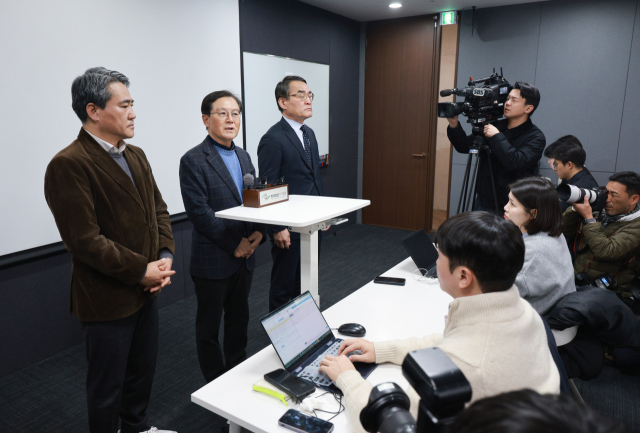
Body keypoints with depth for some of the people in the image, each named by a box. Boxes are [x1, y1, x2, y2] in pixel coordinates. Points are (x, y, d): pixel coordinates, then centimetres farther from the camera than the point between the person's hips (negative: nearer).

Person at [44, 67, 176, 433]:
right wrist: (141, 270, -18)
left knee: (143, 372, 25)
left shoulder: (136, 156, 8)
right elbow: (85, 240, -23)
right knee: (108, 387, 13)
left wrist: (165, 256, -4)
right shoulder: (69, 165, -19)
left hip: (146, 290, 8)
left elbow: (158, 209, 10)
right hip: (108, 300, -8)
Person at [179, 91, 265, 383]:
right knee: (209, 326, 11)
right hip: (213, 260, -7)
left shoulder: (243, 156, 10)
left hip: (244, 257, 7)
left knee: (239, 320, 20)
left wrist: (258, 233, -5)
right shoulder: (193, 160, -12)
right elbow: (198, 211, -18)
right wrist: (234, 244, -16)